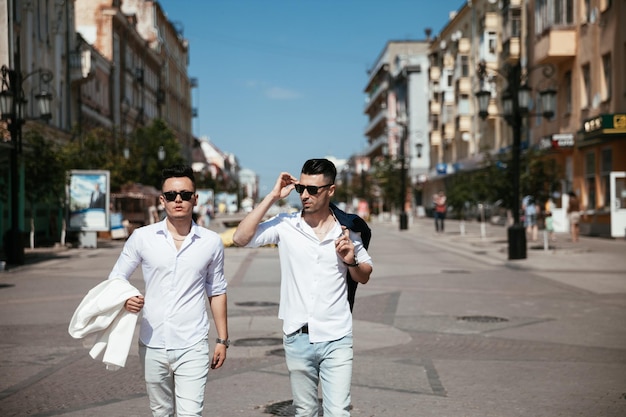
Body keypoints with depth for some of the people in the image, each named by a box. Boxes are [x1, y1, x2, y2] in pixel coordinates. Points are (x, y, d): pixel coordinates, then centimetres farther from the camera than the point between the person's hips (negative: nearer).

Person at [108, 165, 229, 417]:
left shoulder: (211, 242, 1)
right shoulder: (142, 237, 0)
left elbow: (217, 292, 10)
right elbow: (116, 278, 8)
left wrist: (222, 340, 8)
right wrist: (125, 299, -14)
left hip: (192, 348, -1)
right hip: (152, 346, 2)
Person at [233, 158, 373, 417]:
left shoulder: (346, 230, 1)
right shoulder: (285, 225, -2)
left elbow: (364, 277, 12)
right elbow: (241, 238, -15)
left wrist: (351, 261, -10)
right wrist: (272, 197, -13)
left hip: (336, 339, -1)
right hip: (297, 337, 1)